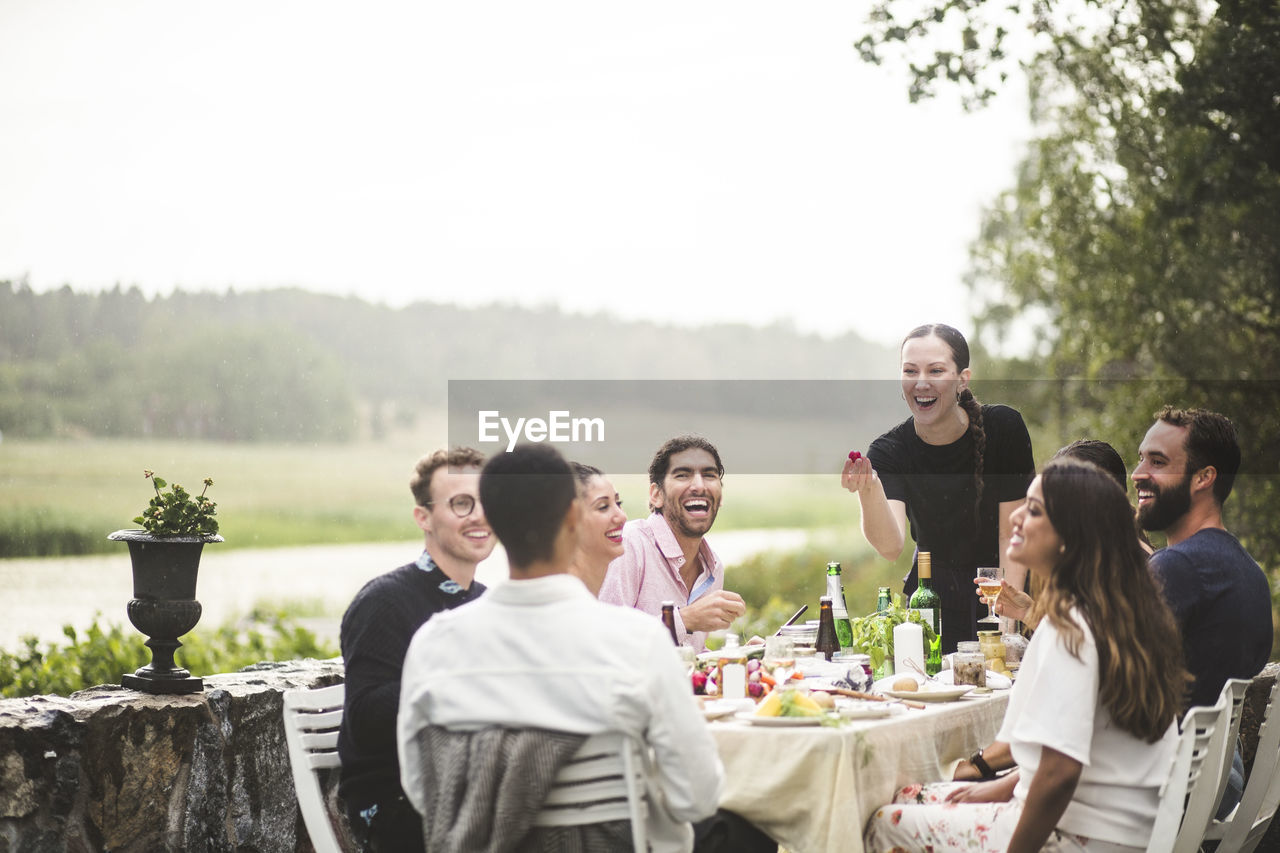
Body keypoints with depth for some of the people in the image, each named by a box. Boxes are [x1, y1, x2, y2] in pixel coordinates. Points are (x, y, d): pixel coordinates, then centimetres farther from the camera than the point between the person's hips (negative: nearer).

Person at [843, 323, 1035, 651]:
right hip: (931, 597, 0)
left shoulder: (1004, 427, -12)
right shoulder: (889, 451, -12)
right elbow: (890, 547, -27)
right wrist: (869, 491, -45)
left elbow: (1012, 533, -9)